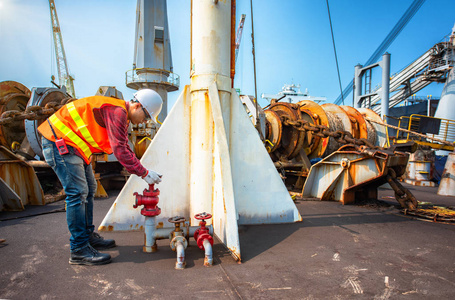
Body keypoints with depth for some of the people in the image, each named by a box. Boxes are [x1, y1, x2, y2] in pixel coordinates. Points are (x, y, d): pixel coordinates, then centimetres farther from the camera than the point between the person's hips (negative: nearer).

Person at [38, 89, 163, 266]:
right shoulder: (116, 112, -22)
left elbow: (125, 150, 14)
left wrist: (141, 170, 6)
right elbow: (119, 151, -27)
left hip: (72, 144, 11)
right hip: (59, 142, -11)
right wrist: (144, 173, -21)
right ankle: (79, 251, -5)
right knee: (78, 193, -13)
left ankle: (88, 236, 24)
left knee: (88, 189, 13)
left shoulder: (120, 114, 12)